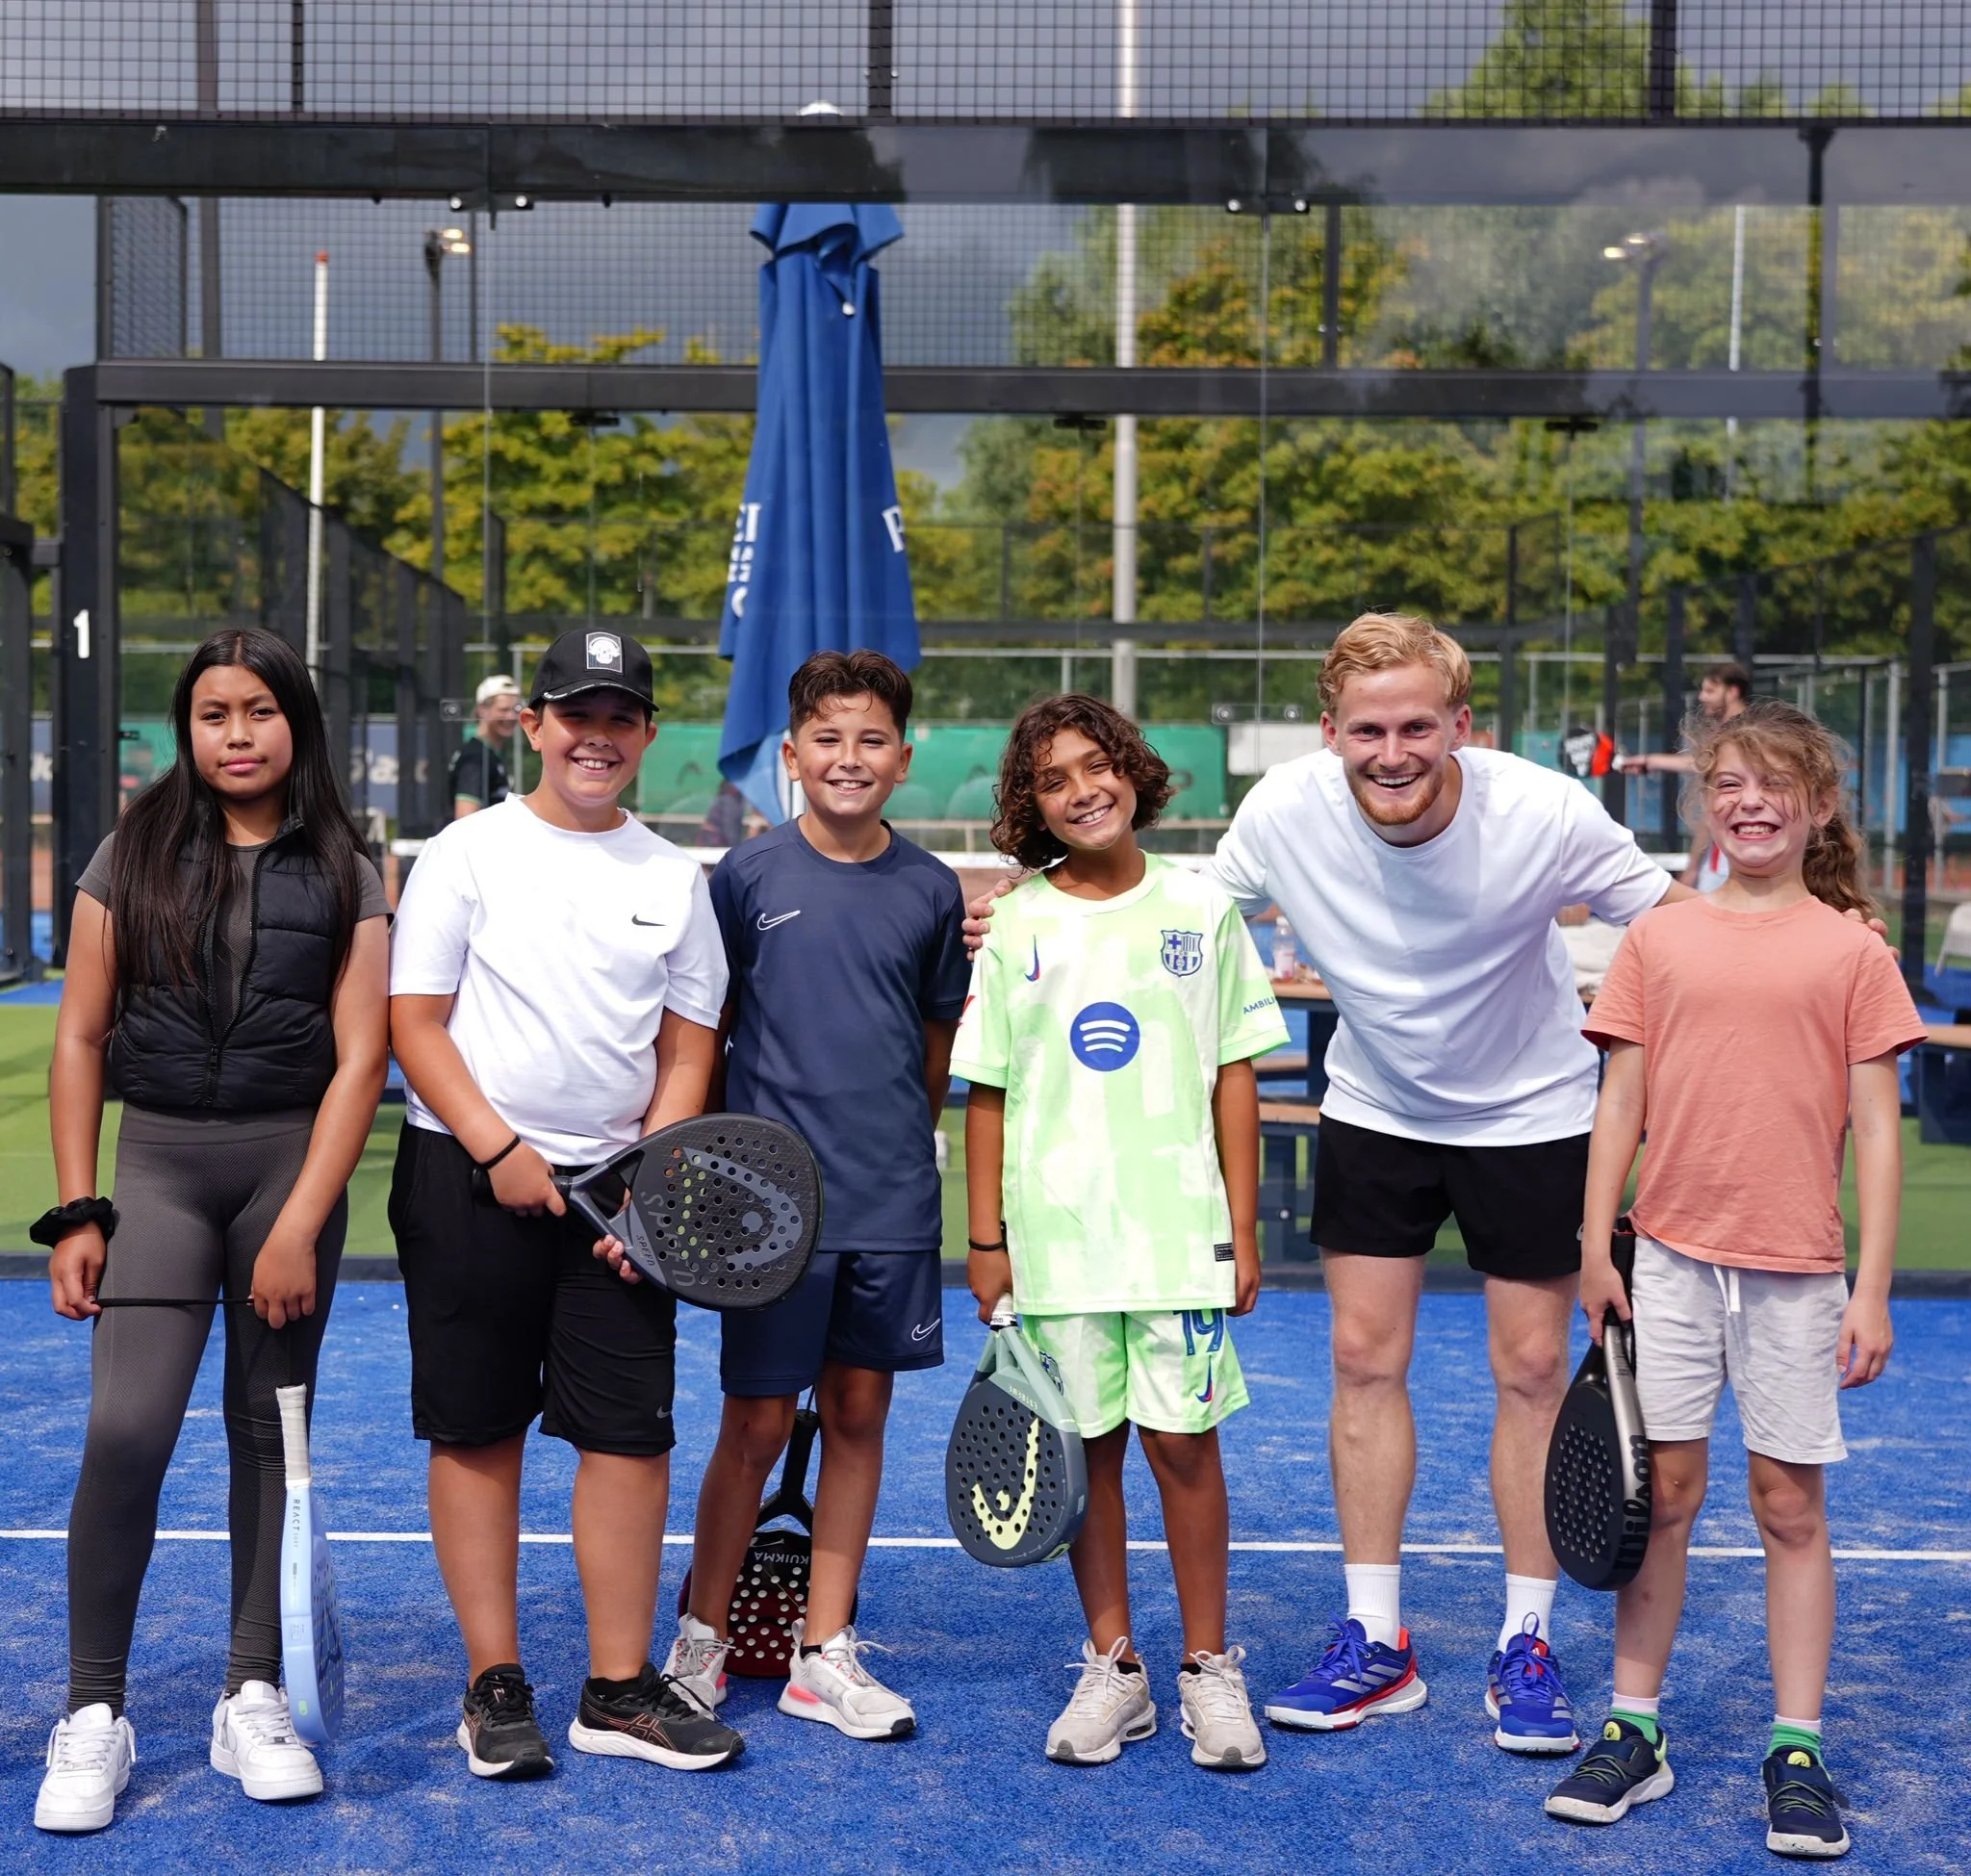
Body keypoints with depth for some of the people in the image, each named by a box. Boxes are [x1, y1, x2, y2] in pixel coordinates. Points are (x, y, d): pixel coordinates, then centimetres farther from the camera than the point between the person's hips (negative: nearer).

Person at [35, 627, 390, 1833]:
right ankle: (95, 1714, 1)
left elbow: (359, 1057, -3)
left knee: (269, 1429, 7)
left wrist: (299, 1227, -10)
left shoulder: (346, 875, 3)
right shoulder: (134, 857, 6)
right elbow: (82, 1039, 6)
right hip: (157, 1157, 0)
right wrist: (76, 1212, 1)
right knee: (127, 1428, -12)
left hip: (294, 1158, 0)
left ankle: (255, 1700, 18)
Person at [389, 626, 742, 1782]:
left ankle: (620, 1692, 10)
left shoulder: (675, 878, 9)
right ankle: (495, 1686, 13)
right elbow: (414, 1023, -4)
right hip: (471, 1180, -3)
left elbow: (686, 1050, 9)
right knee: (478, 1433, 2)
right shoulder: (471, 853, 0)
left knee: (634, 1435, 0)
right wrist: (501, 1152, -13)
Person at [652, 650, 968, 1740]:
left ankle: (823, 1657, 19)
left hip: (891, 1201, 3)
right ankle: (700, 1639, 21)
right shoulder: (748, 877, -2)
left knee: (859, 1415, 8)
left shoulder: (931, 890, 4)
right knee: (757, 1425, 2)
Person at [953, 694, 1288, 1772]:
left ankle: (1208, 1668, 15)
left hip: (1179, 1227, -1)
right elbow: (988, 1091, 5)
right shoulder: (1016, 926, 3)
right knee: (1087, 1444, 7)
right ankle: (1112, 1669, 19)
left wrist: (1241, 1227, 2)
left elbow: (1234, 1075, 5)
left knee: (1184, 1438, 0)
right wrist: (985, 1238, 2)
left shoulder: (1200, 910, 3)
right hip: (1054, 1234, 1)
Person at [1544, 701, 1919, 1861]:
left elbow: (1877, 1129, 0)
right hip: (1671, 1256, 1)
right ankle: (1637, 1731, 17)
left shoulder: (1850, 950, 1)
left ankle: (1797, 1753, 15)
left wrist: (1872, 1287, -5)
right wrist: (1597, 1248, 2)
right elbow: (1621, 1103, 6)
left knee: (1792, 1506, 5)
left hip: (1797, 1271, -1)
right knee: (1661, 1492, 6)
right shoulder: (1659, 939, 5)